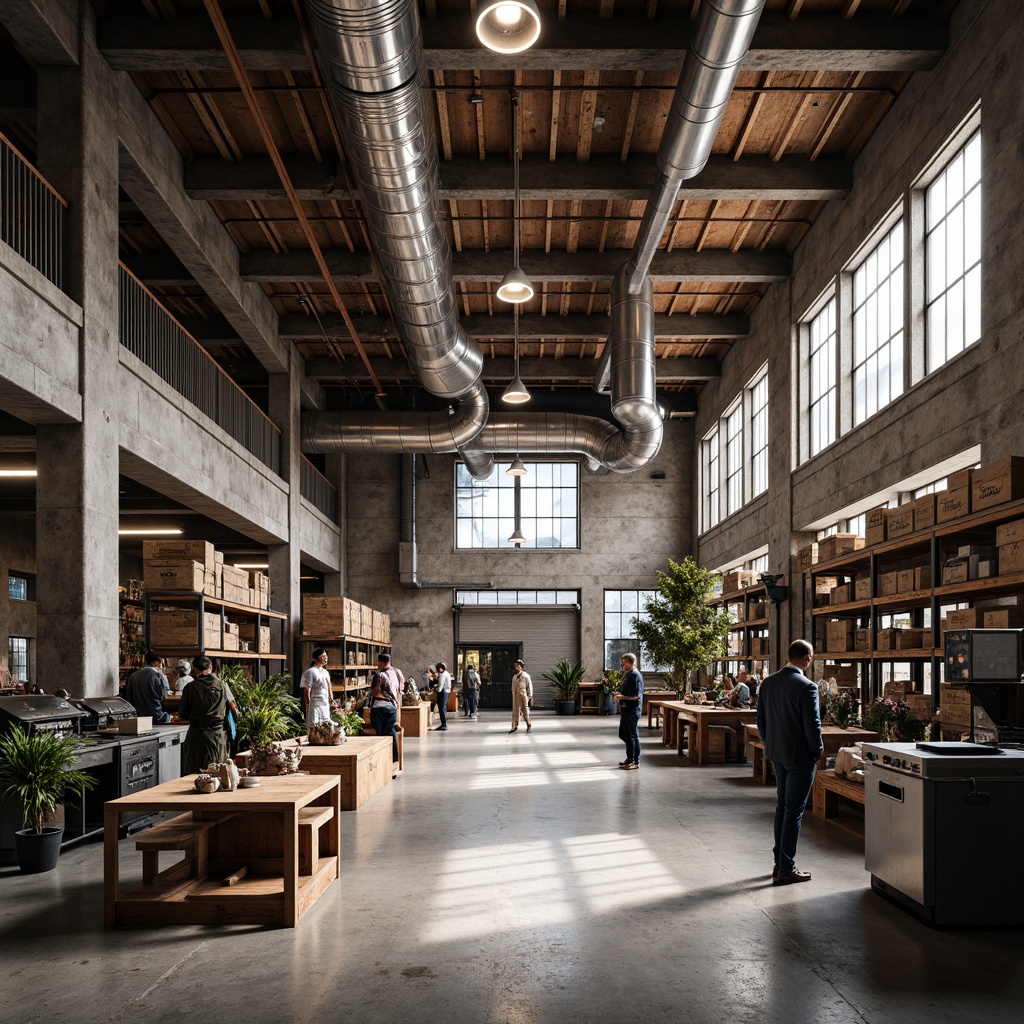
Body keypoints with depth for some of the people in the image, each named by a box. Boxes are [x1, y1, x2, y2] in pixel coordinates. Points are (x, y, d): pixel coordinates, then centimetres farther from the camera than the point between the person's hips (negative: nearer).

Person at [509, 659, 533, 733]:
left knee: (525, 710, 2)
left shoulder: (526, 675, -2)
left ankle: (529, 724, 19)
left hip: (523, 694, -5)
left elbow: (529, 685, -2)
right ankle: (514, 726, 3)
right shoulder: (514, 677, 15)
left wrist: (530, 696, -5)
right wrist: (513, 693, 13)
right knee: (515, 711, 2)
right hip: (516, 695, 5)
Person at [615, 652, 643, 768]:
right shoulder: (627, 674, 13)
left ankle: (635, 762, 4)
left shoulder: (635, 676, -16)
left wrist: (622, 697, -24)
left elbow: (636, 696, -22)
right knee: (624, 735, 16)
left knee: (632, 735, -3)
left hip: (632, 710, -10)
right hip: (625, 708, 10)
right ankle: (630, 759, 28)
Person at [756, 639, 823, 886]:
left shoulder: (768, 683, 2)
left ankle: (779, 862, 25)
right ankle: (786, 869, 6)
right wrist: (817, 752, -3)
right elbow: (812, 725, -18)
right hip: (800, 755, -7)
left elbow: (761, 719, 7)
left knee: (782, 806, 18)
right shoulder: (806, 687, -19)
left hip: (777, 754, 7)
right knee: (794, 810, 0)